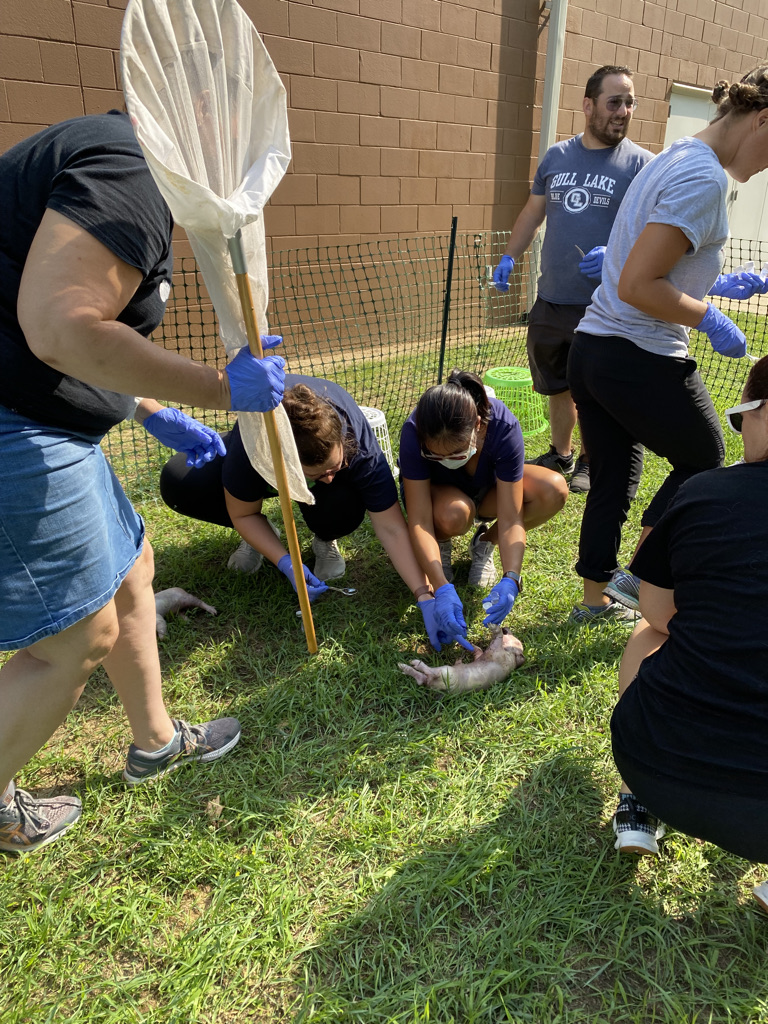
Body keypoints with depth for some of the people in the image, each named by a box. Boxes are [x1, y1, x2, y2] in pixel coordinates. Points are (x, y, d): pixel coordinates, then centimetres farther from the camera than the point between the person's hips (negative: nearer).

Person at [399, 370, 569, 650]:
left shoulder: (503, 427, -35)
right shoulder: (413, 435, -36)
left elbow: (511, 520, -33)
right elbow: (419, 521, -35)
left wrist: (510, 581, -47)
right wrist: (442, 590, -45)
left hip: (488, 486, 2)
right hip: (437, 491, -2)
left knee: (555, 491, -28)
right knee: (454, 515, -40)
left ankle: (485, 542, -1)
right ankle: (439, 545, -1)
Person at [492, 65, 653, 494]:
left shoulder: (642, 164, -4)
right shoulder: (556, 156, 9)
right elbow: (533, 212, 20)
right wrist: (510, 257, 11)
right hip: (550, 301, 4)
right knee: (558, 387, 16)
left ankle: (588, 463, 26)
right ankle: (560, 455, 35)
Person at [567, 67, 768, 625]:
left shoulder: (673, 160, 17)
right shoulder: (705, 179, -15)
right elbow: (637, 286, -21)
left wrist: (719, 283, 21)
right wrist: (710, 319, -10)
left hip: (591, 347, 9)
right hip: (642, 361, -9)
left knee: (613, 479, 17)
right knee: (704, 459, 13)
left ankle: (596, 596, 29)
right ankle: (637, 576, 17)